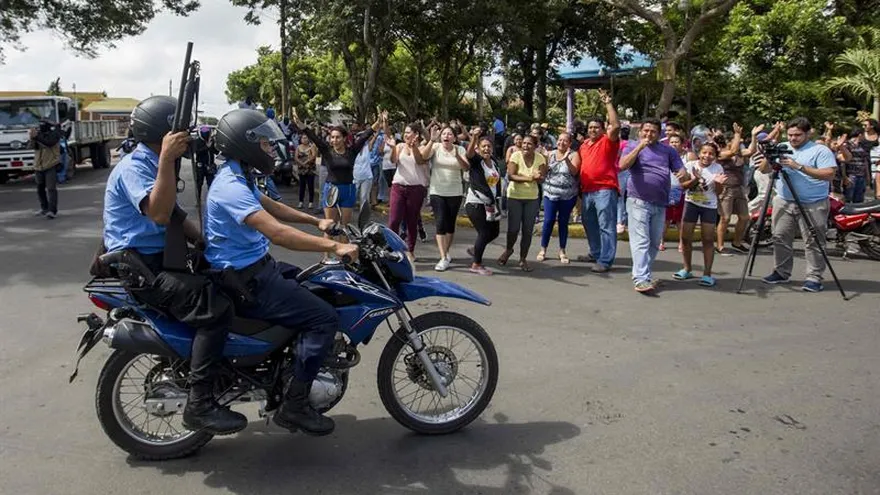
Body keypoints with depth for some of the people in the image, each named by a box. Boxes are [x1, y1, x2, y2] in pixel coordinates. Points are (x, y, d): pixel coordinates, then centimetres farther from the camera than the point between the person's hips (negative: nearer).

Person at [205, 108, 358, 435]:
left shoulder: (237, 176, 10)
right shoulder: (231, 187, -24)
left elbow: (272, 207, 23)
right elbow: (277, 232, -33)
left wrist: (317, 222, 16)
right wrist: (333, 246, -32)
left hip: (257, 267, 11)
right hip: (246, 280, -11)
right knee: (324, 318, -15)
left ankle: (305, 369, 34)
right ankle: (293, 405, -7)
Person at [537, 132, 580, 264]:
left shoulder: (574, 155, -3)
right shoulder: (550, 154, 5)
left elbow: (574, 172, -16)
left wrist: (566, 159, -30)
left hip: (568, 195, -1)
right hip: (550, 193, 1)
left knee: (563, 222, 6)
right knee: (548, 221, -2)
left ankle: (562, 251, 16)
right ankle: (543, 249, 10)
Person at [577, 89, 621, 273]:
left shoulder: (608, 141, -3)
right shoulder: (583, 145, 17)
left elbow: (616, 126, -21)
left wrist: (608, 103, -18)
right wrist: (579, 188, 20)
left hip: (605, 190, -8)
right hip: (587, 191, 8)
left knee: (606, 226, -7)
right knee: (590, 225, 18)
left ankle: (605, 260, -8)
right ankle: (595, 254, 32)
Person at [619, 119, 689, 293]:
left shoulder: (668, 150, 13)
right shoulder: (632, 147, 4)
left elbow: (681, 171, 10)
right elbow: (623, 165, -14)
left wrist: (683, 175, -14)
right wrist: (640, 147, -17)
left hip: (660, 204, 5)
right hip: (638, 201, -5)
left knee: (654, 243, 10)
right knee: (641, 241, -12)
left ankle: (644, 274, 22)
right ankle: (640, 279, -17)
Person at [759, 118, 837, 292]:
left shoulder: (821, 151, -3)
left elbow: (829, 174, -15)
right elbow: (764, 170, 10)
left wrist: (799, 167, -21)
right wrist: (768, 157, -12)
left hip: (812, 205, -5)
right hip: (784, 202, 5)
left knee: (813, 242, -2)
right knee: (780, 238, 6)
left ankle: (814, 277, 4)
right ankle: (782, 272, 17)